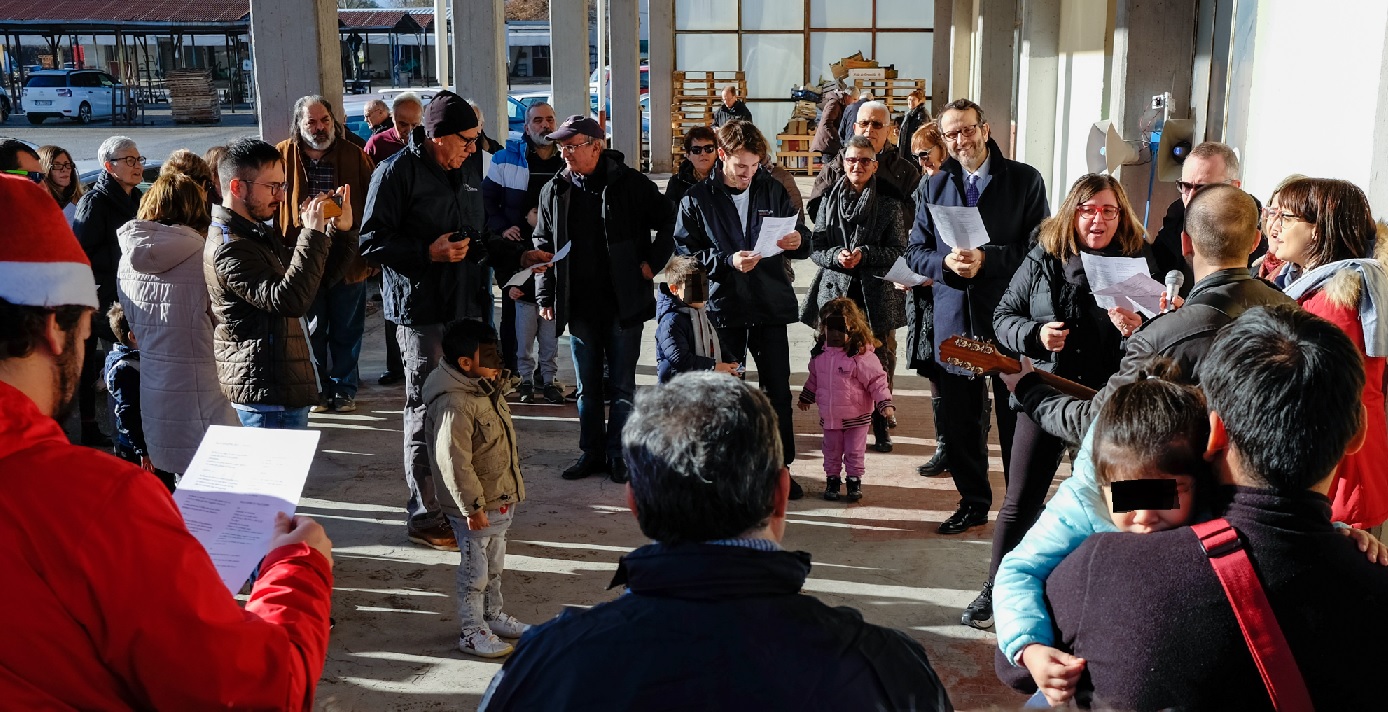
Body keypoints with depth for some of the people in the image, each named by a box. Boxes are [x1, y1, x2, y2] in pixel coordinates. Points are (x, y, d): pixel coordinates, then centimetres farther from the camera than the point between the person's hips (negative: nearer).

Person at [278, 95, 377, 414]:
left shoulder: (354, 156, 1)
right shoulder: (282, 156, 0)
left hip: (348, 258, 0)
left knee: (346, 330, 10)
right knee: (312, 330, 11)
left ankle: (344, 387, 25)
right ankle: (317, 389, 25)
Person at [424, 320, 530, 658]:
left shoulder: (488, 389, 5)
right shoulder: (455, 405, -27)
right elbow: (455, 463, -26)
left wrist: (511, 489, 24)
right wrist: (473, 506, -23)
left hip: (501, 497, 9)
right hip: (476, 506, -9)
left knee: (494, 562, 24)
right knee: (475, 569, 5)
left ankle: (493, 615, 41)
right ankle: (472, 631, 19)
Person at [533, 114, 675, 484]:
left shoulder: (631, 184, -6)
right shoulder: (554, 191, 5)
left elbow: (669, 224, 3)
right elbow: (543, 245, 11)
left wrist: (652, 262, -4)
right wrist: (545, 295, 6)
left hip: (625, 303, -3)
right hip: (579, 305, 3)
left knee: (622, 385, 5)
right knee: (587, 386, 11)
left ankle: (618, 454, 17)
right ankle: (592, 453, 23)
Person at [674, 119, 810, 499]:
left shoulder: (772, 190, 5)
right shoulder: (697, 199, -1)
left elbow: (802, 239, 9)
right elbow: (686, 253, -6)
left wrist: (798, 240, -15)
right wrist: (728, 261, -19)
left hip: (771, 305, 2)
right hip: (723, 306, -1)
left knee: (777, 389, 6)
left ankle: (780, 466, 19)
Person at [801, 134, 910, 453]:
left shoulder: (889, 203, 2)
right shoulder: (830, 200, 8)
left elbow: (898, 251, -1)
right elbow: (815, 247, 6)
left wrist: (864, 254, -15)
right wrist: (836, 256, -13)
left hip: (877, 293, -1)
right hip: (836, 289, 1)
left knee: (880, 360, 2)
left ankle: (880, 425, 16)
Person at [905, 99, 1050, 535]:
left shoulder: (1025, 180, -1)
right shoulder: (934, 187, 10)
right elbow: (915, 252, 9)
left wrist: (987, 259, -18)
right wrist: (945, 262, -12)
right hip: (954, 319, 4)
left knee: (1015, 418, 5)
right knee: (960, 419, 12)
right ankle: (973, 502, 28)